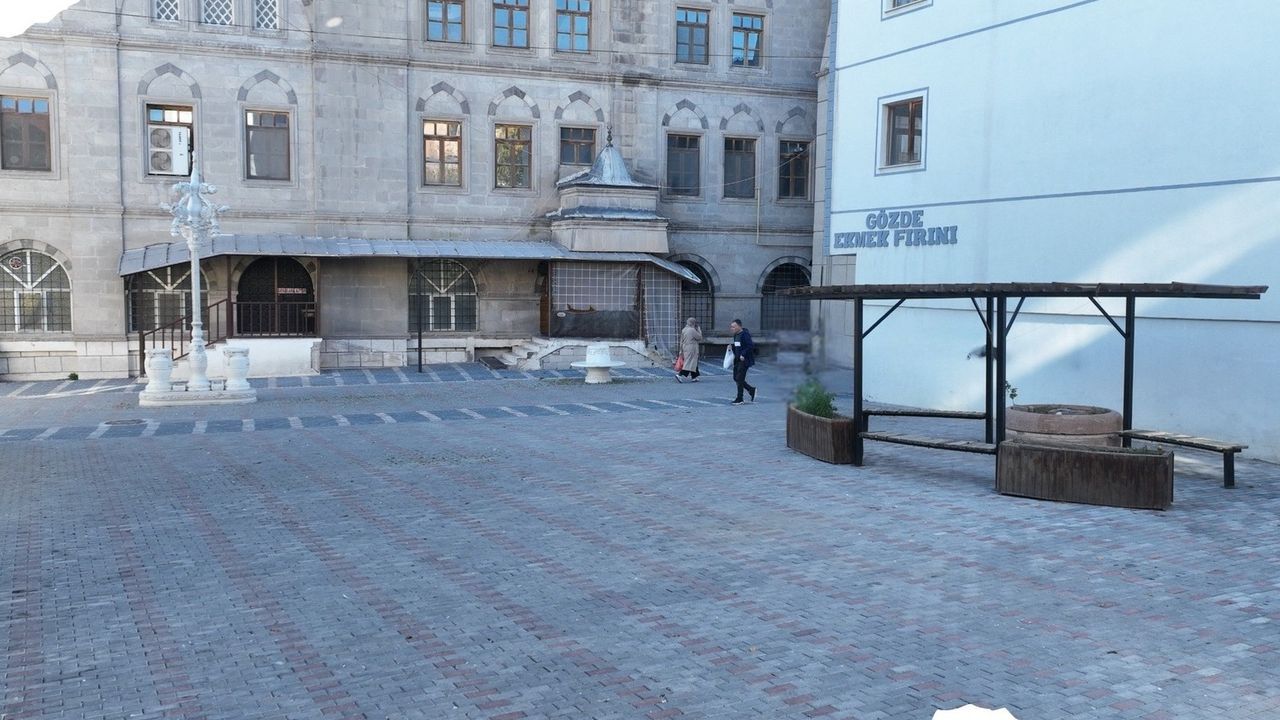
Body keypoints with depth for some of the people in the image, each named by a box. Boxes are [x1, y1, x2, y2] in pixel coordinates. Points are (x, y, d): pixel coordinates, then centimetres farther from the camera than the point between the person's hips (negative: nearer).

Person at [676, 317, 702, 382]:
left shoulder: (683, 330, 9)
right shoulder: (692, 330, -15)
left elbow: (681, 342, 12)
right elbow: (699, 337, -6)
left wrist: (681, 351, 17)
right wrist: (699, 330, 8)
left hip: (685, 348, 8)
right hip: (692, 349, -8)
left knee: (693, 363, 16)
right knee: (689, 363, -8)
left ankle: (694, 377, 19)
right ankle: (679, 375, -18)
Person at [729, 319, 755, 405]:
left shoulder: (745, 334, -16)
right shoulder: (736, 335, 12)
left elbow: (751, 346, -21)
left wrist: (743, 354, -23)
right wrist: (734, 354, 7)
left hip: (744, 360, -9)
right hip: (737, 360, 9)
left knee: (739, 379, -6)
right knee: (736, 378, 10)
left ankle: (739, 399, 3)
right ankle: (751, 390, 26)